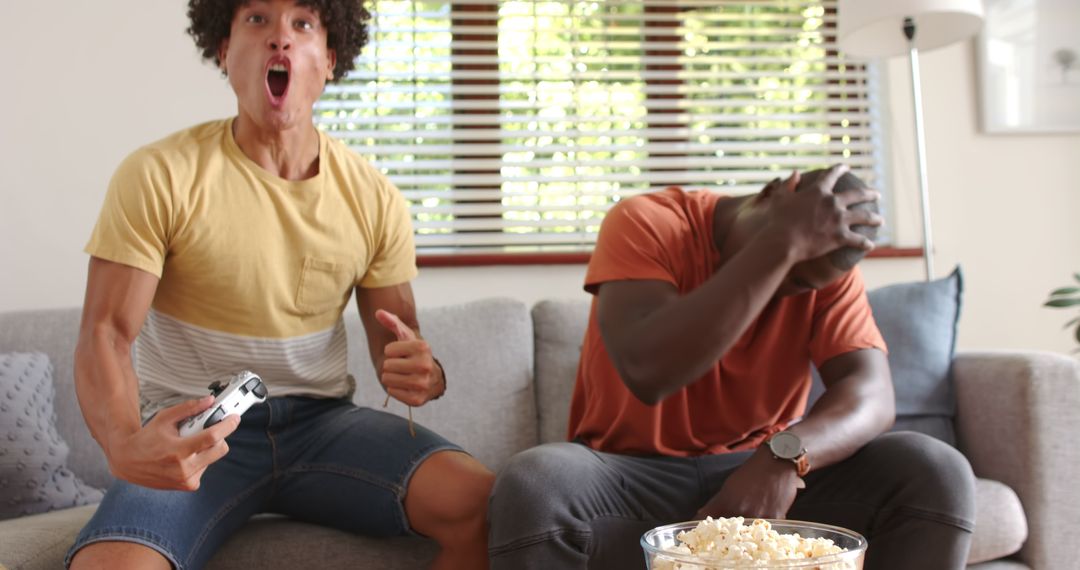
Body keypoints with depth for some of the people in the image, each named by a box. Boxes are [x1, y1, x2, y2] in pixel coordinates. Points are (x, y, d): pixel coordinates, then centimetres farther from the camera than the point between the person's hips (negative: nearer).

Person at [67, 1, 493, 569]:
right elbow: (105, 337, -11)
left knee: (483, 505, -21)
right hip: (192, 433, -2)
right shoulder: (157, 176, -7)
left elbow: (398, 342, 6)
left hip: (321, 420, 3)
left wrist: (424, 374, -19)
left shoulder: (374, 198, 1)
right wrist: (126, 443, -31)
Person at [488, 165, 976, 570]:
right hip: (635, 476, -3)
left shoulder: (825, 265, -1)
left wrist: (785, 455, -35)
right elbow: (649, 373, -30)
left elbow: (870, 396, -13)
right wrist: (782, 245, -29)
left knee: (936, 473, -18)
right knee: (532, 487, -35)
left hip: (765, 472, 3)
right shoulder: (645, 223, -14)